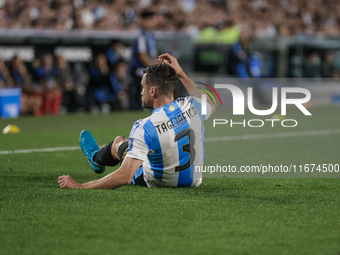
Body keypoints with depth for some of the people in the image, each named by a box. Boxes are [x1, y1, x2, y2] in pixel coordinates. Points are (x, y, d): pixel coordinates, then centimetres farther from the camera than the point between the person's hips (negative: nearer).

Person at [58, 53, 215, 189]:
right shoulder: (190, 106, -17)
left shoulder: (144, 128, -32)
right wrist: (180, 73, 12)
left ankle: (96, 158, 61)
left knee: (119, 142, 24)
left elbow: (124, 177, -34)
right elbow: (210, 106, 11)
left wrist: (79, 186, -26)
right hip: (193, 180, 4)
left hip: (155, 183, -4)